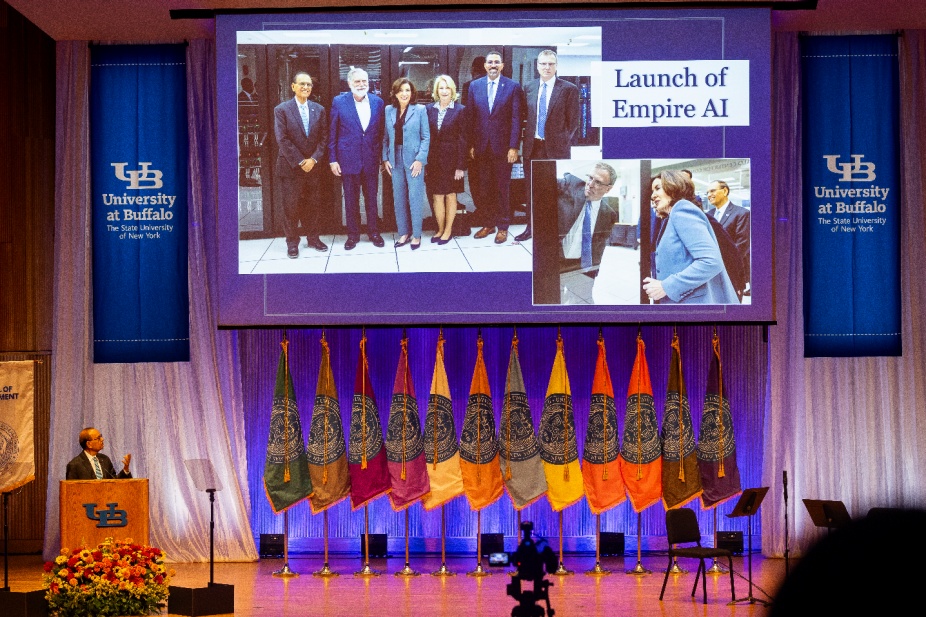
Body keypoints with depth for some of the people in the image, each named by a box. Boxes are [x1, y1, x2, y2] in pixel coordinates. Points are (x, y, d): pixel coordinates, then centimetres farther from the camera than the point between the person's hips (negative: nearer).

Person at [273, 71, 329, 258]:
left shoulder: (319, 110, 7)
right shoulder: (281, 110, -4)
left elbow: (323, 137, 5)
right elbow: (282, 140, -10)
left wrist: (314, 159, -9)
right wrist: (300, 162, -13)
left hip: (312, 165, 3)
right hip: (290, 166, -3)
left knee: (312, 204, 9)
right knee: (291, 206, 2)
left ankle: (312, 238, 21)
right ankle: (292, 242, 11)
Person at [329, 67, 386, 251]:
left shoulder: (378, 102, 3)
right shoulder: (339, 102, -3)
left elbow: (381, 132, 7)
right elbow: (332, 133, -1)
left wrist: (384, 157, 4)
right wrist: (332, 159, -4)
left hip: (371, 159, 2)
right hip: (349, 159, -2)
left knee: (372, 199, 10)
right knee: (351, 200, 7)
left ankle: (374, 232, 22)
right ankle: (353, 234, 18)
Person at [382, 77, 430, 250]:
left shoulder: (420, 110, -2)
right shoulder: (389, 111, 7)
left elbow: (426, 137, -3)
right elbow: (385, 137, 9)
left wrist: (420, 159, -11)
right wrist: (385, 158, 1)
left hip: (414, 160, -3)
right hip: (395, 161, 3)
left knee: (415, 198, -2)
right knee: (399, 198, 6)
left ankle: (416, 235, 8)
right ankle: (404, 233, 17)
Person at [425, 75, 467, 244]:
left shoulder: (460, 110, -5)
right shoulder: (429, 109, 4)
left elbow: (462, 139, -6)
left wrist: (461, 165, -11)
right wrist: (424, 161, 0)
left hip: (451, 158, -3)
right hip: (433, 159, 3)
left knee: (450, 195, 7)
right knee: (437, 196, 7)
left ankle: (448, 230, 16)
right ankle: (440, 229, 18)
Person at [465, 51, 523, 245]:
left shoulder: (512, 87, -3)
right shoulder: (475, 86, 6)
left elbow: (516, 119, -5)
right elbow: (470, 117, 7)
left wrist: (513, 147, -10)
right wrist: (470, 145, 1)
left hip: (502, 146, -3)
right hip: (481, 146, 3)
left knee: (503, 188, 5)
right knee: (483, 188, 7)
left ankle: (502, 227, 14)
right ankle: (488, 224, 19)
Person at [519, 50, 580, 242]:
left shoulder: (568, 89, -4)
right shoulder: (529, 88, 8)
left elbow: (573, 120, -3)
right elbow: (526, 116, 13)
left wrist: (565, 143, -7)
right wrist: (527, 138, 5)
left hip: (556, 147, -4)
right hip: (533, 146, 4)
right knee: (532, 190, 10)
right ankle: (531, 227, 19)